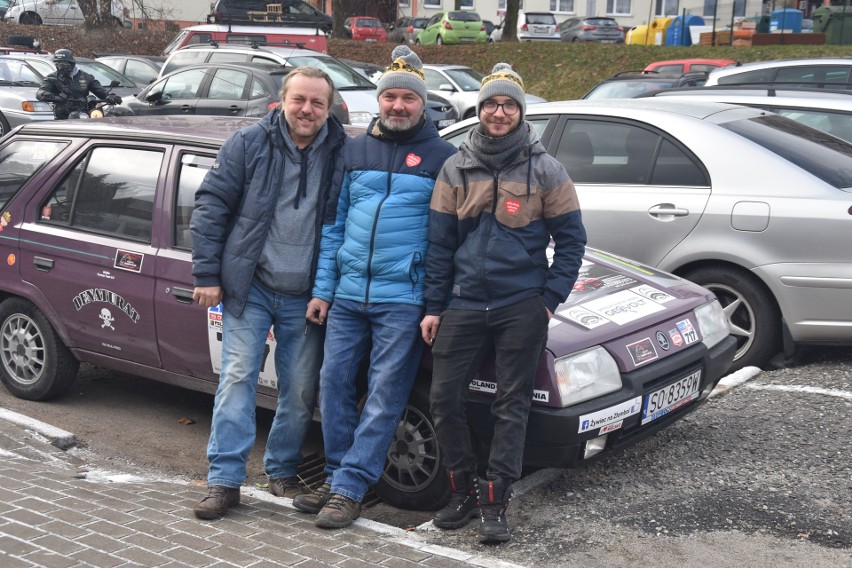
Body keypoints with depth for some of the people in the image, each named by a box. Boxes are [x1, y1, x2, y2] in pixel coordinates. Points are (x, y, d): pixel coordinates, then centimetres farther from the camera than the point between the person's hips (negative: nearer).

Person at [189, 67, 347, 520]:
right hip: (250, 287, -1)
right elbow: (211, 206, -1)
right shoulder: (248, 144, -2)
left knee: (300, 390, 8)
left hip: (305, 296, 1)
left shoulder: (342, 154, -1)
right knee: (238, 377, -3)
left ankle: (283, 471, 26)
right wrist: (207, 274, -5)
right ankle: (224, 480, 2)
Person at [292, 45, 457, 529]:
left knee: (384, 395, -2)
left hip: (403, 299, -4)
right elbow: (334, 223, 14)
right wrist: (323, 289, 8)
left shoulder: (442, 157, 0)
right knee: (334, 383, 7)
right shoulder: (355, 151, 12)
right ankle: (337, 478, 20)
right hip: (348, 295, 5)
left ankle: (349, 488, 4)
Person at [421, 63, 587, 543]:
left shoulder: (545, 170, 2)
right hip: (464, 305, 2)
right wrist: (434, 306, 4)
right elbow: (440, 243, 9)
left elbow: (571, 239, 3)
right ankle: (465, 492, 18)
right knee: (445, 399, 0)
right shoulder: (456, 169, 8)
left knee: (512, 404, 2)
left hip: (522, 307, -2)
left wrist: (550, 300, -5)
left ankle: (495, 503, 12)